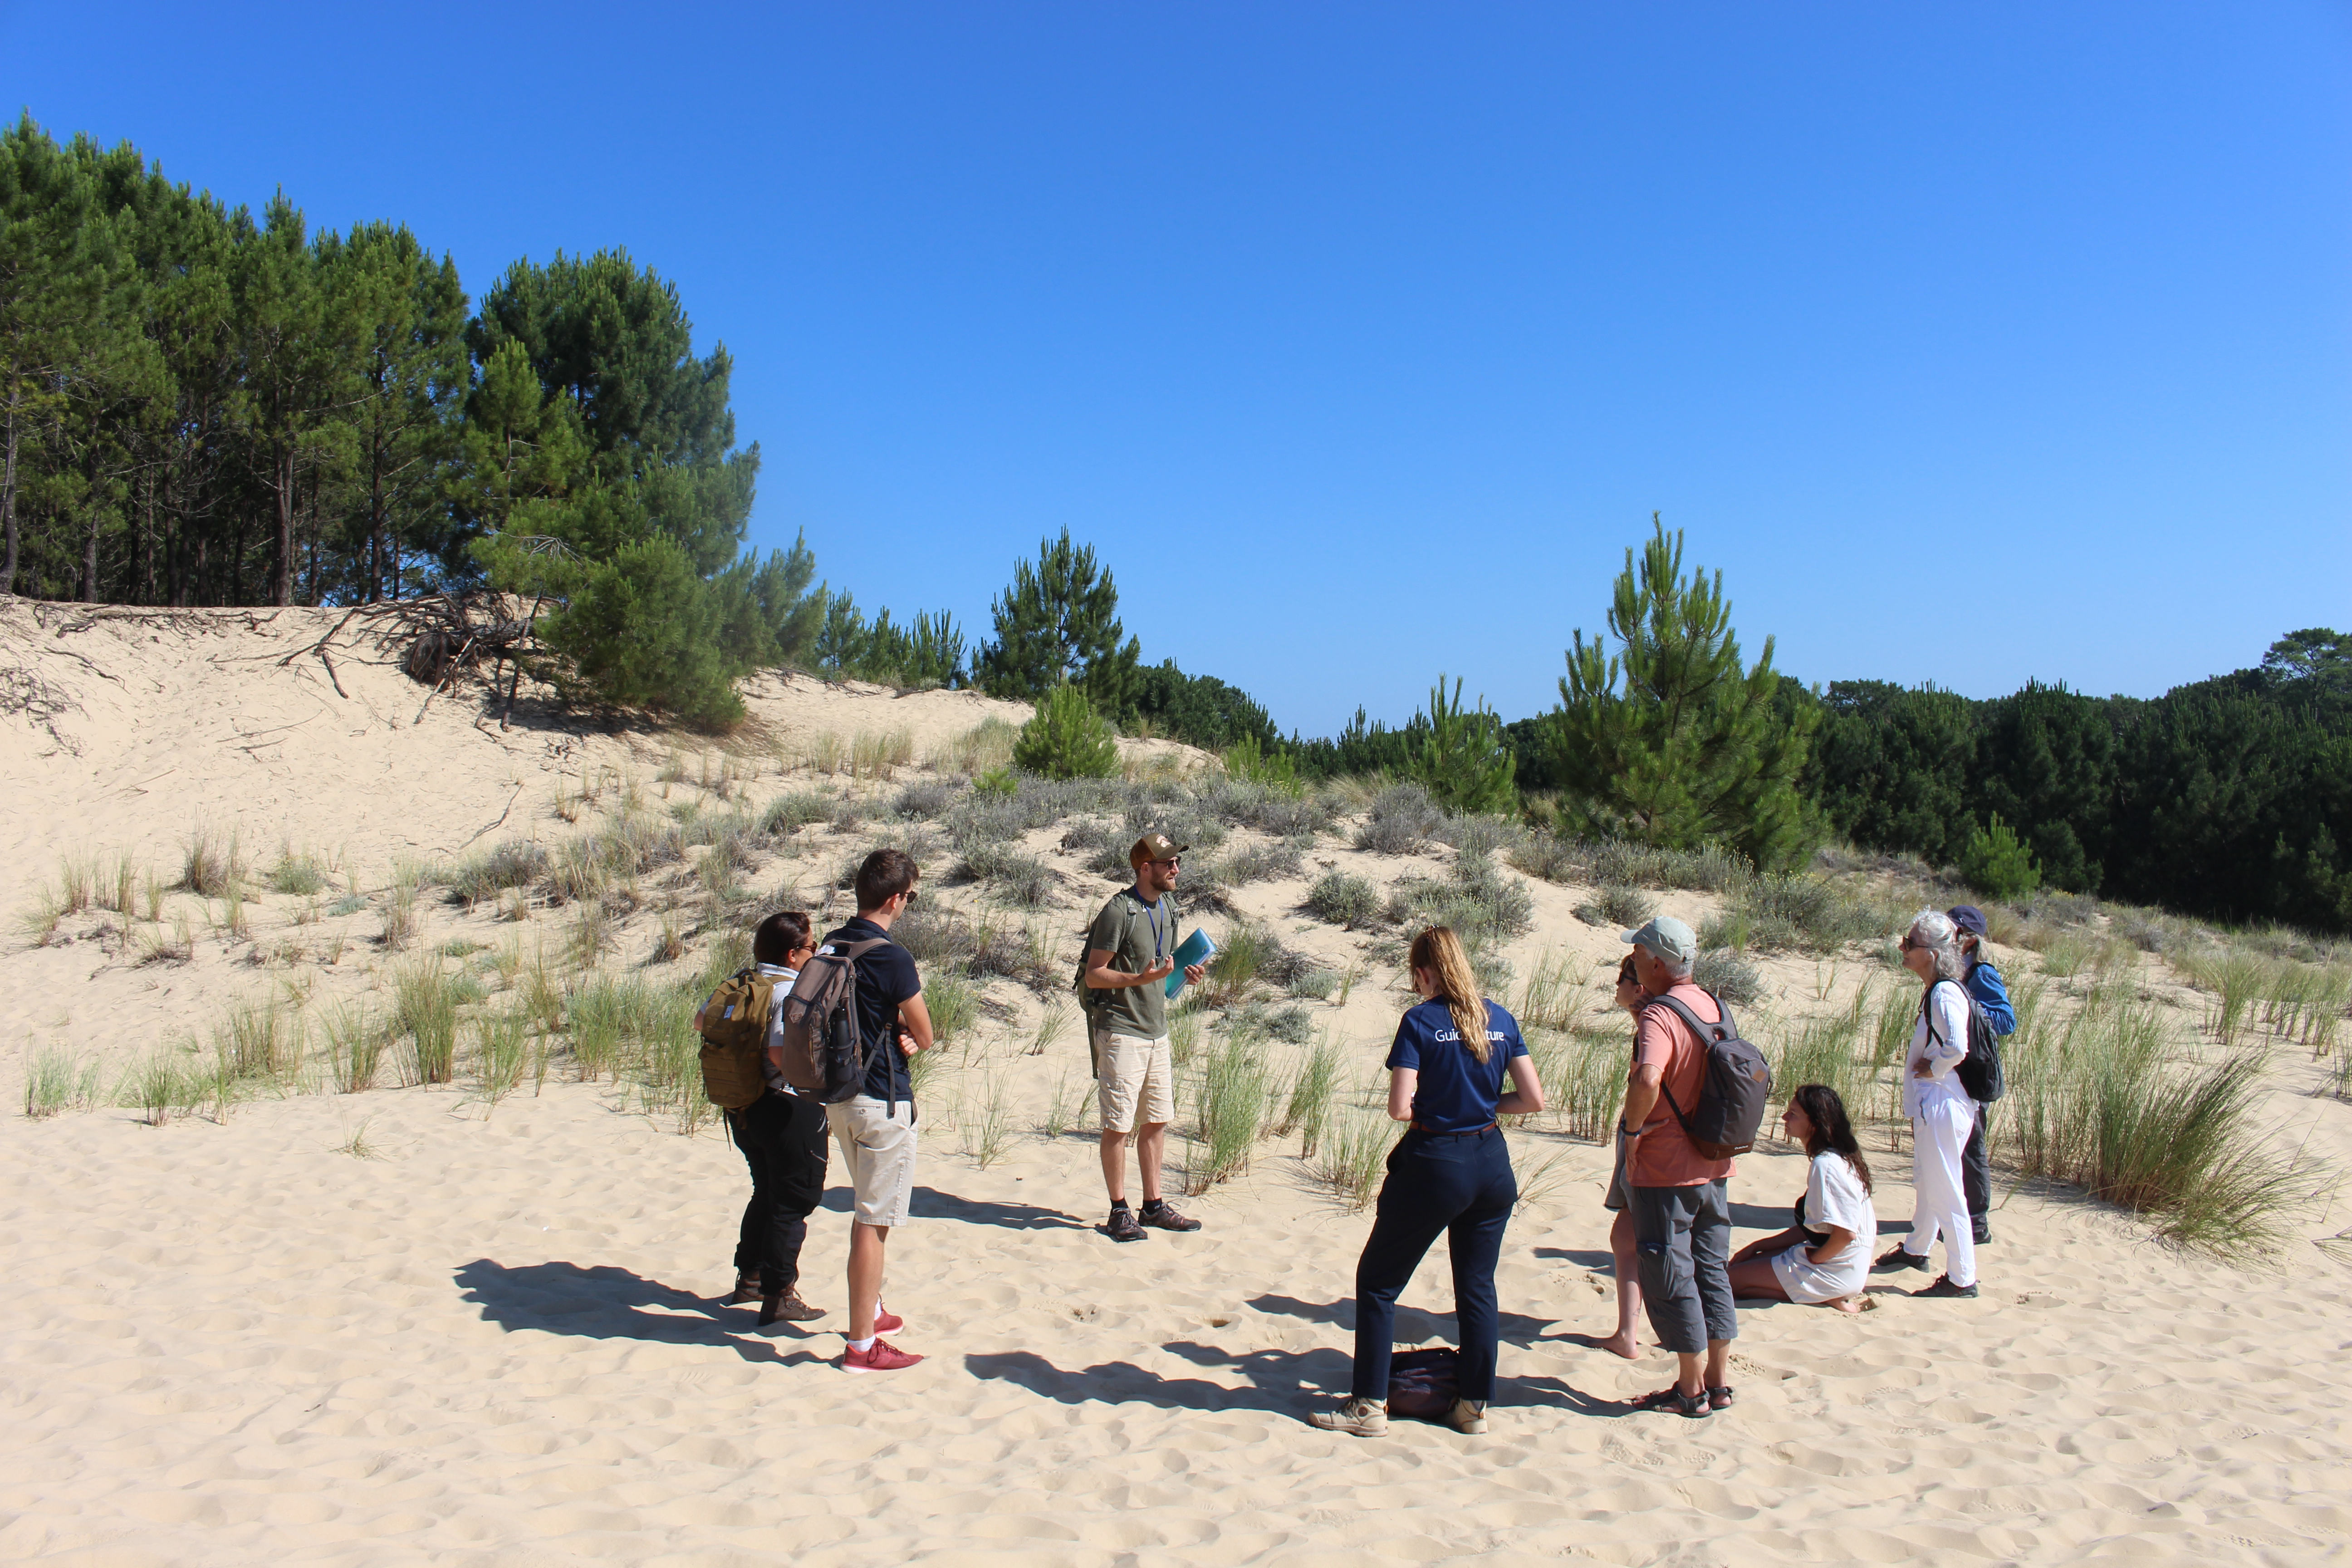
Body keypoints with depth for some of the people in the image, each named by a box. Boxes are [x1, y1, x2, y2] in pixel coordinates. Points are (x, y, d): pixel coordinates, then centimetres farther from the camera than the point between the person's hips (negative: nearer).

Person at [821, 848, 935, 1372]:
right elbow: (925, 1037, -11)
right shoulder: (892, 958, -19)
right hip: (883, 1102, -9)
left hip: (838, 1094, 9)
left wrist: (895, 1031, 0)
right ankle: (862, 1345, 4)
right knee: (875, 1221, -1)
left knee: (870, 1212, 24)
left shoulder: (830, 947, 5)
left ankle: (871, 1312, 37)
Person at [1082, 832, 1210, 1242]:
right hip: (1121, 1031, -8)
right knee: (1119, 1126, -2)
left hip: (1157, 1030, 8)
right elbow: (1094, 975, -14)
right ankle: (1119, 1211, 9)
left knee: (1157, 1121, 13)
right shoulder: (1119, 911, -14)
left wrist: (1184, 973, 3)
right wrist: (1140, 979, -27)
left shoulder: (1168, 907, 11)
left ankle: (1153, 1206, 23)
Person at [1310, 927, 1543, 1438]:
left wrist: (1431, 1107, 4)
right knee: (1478, 1287, 16)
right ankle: (1475, 1405, 21)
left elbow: (1399, 1108, -17)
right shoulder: (1502, 1020, 3)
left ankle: (1369, 1406, 10)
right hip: (1492, 1166, 5)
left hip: (1434, 1165, -5)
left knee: (1378, 1281, 8)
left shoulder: (1420, 1022, -11)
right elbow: (1533, 1099, 2)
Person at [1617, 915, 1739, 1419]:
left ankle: (1691, 1391, 11)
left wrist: (1633, 1130, -23)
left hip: (1665, 1169, -8)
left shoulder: (1659, 1016, -21)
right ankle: (1718, 1383, 23)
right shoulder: (1714, 1007, 7)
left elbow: (1648, 1080, -39)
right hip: (1714, 1167, 8)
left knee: (1669, 1278, 3)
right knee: (1713, 1272, 16)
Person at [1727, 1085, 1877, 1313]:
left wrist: (1814, 1259, -12)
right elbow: (1812, 1228, 14)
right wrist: (1756, 1247, 13)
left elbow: (1845, 1233, -29)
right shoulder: (1840, 1159, 9)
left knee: (1733, 1279, -9)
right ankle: (1831, 1294, 7)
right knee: (1749, 1261, 17)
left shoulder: (1825, 1165, -23)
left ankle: (1829, 1299, -7)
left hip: (1835, 1272, -10)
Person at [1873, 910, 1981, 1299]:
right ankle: (1916, 1249, 43)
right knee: (1925, 1181, 25)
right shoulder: (1936, 990, 9)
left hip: (1942, 1103, -10)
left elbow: (1956, 1047, -33)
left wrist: (1931, 1070, -18)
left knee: (1944, 1191, -2)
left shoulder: (1945, 993, -21)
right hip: (1930, 1102, 10)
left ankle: (1962, 1277, 8)